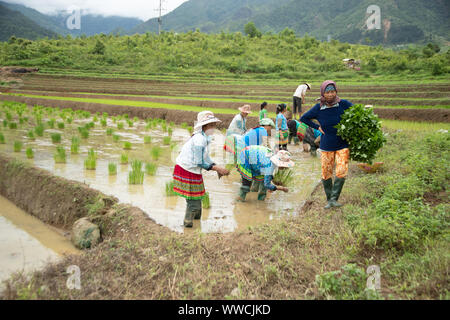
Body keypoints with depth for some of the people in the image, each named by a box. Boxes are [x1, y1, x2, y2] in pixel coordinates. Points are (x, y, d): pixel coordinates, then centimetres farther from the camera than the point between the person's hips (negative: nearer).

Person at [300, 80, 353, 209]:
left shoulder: (344, 104, -11)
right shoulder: (318, 108, -7)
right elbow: (303, 118, 7)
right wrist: (317, 127, -2)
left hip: (343, 145, -1)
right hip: (326, 146, 1)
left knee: (341, 173, -12)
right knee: (326, 175, 6)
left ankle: (334, 199, 1)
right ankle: (329, 200, 23)